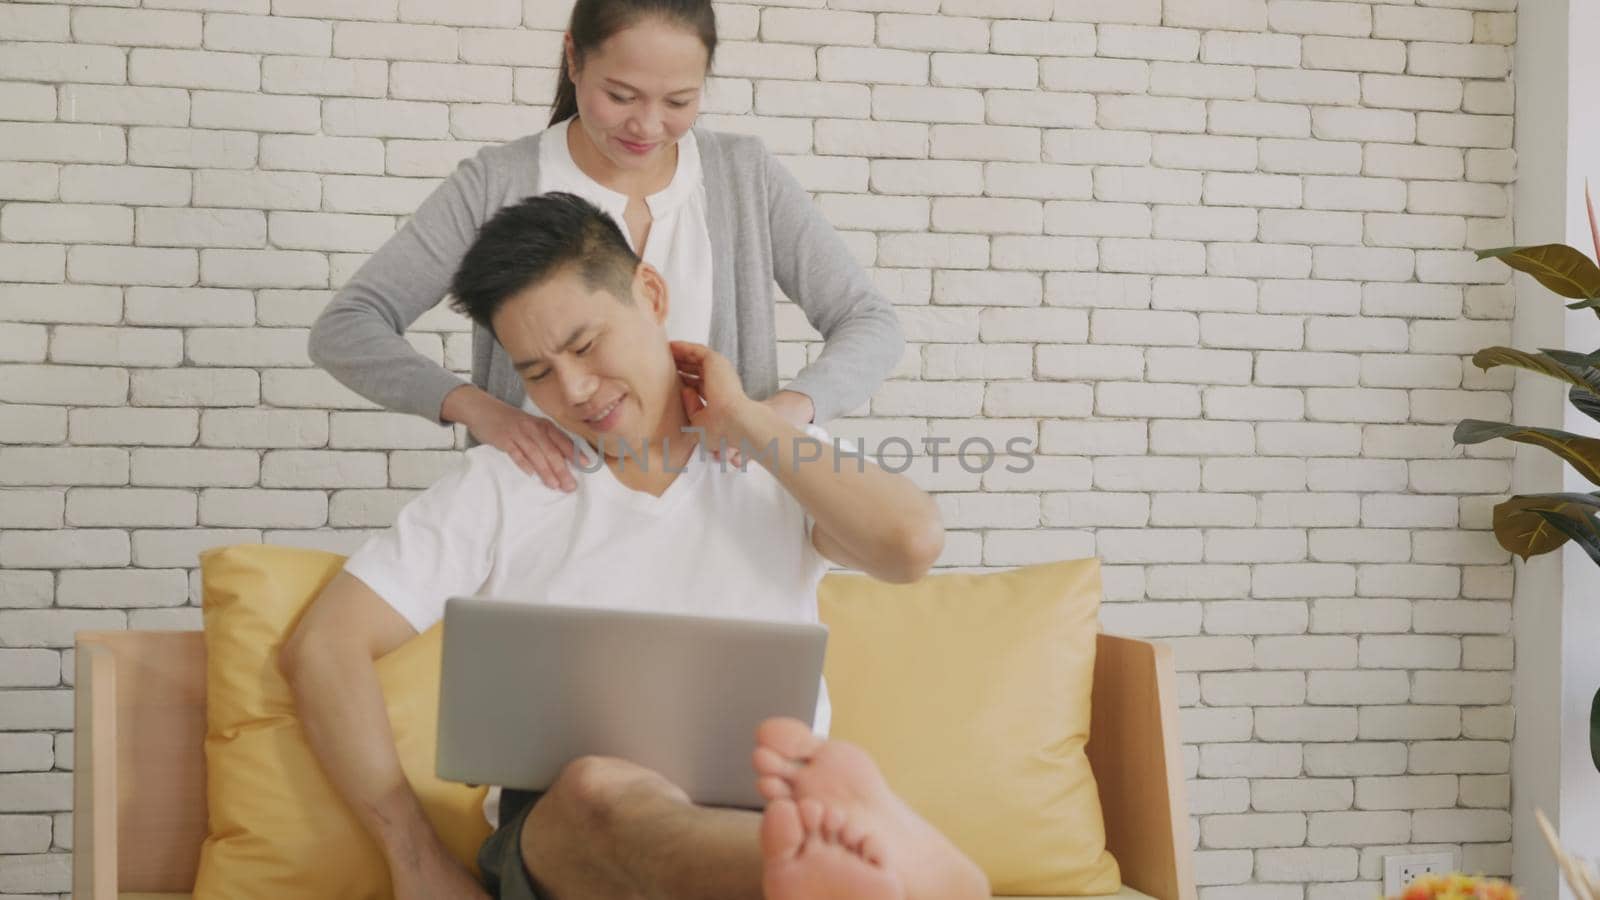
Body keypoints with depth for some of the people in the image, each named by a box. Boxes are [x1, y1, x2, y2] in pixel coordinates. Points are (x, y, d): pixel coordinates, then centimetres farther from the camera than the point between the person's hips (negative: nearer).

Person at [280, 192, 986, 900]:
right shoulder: (496, 488, 14)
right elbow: (324, 647, 5)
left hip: (763, 839, 1)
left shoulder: (783, 467, 16)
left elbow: (910, 542, -6)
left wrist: (741, 422, 5)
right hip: (562, 838, -1)